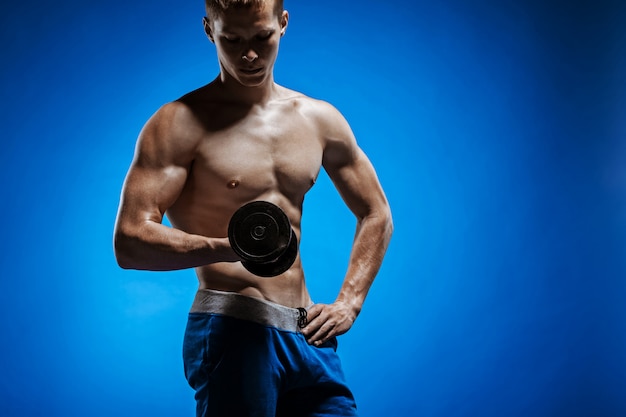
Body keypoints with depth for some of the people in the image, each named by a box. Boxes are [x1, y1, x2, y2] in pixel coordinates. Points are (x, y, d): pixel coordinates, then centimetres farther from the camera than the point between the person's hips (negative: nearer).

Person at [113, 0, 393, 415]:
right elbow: (129, 243, -12)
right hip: (232, 333, -5)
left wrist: (348, 303, 10)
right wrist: (228, 248, -27)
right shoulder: (180, 124, -4)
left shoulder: (320, 119, 12)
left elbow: (376, 215, 22)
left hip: (308, 335, 5)